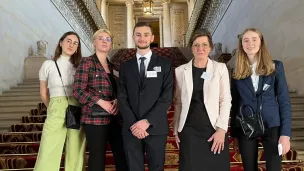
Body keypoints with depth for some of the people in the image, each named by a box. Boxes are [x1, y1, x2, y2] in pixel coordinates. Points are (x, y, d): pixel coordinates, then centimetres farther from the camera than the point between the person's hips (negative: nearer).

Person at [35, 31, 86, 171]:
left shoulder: (80, 66, 9)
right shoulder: (48, 65, 6)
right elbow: (43, 93, 14)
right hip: (56, 114, -1)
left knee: (76, 157, 3)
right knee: (48, 157, -6)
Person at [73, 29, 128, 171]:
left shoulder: (110, 65, 16)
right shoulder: (87, 62, -4)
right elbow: (78, 91, -12)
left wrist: (116, 100, -2)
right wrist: (101, 102, -17)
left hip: (113, 118, 6)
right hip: (95, 118, -6)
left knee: (122, 155, 6)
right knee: (98, 158, 0)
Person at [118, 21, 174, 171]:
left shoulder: (165, 64, 4)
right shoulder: (125, 66, 10)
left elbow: (167, 97, -5)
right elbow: (122, 98, 3)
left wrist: (147, 121, -13)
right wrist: (133, 124, -10)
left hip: (156, 128, -1)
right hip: (131, 129, 2)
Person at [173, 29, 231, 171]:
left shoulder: (220, 68, 1)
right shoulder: (181, 70, 4)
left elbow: (226, 100, -1)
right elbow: (178, 102, 8)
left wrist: (221, 129, -9)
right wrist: (176, 129, 7)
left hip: (214, 129, -1)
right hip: (189, 130, 1)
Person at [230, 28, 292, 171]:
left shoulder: (276, 67, 0)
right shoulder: (237, 72, 3)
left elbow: (284, 101, -1)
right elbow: (234, 104, 6)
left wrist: (285, 133, -8)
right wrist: (234, 134, 6)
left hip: (272, 127, -1)